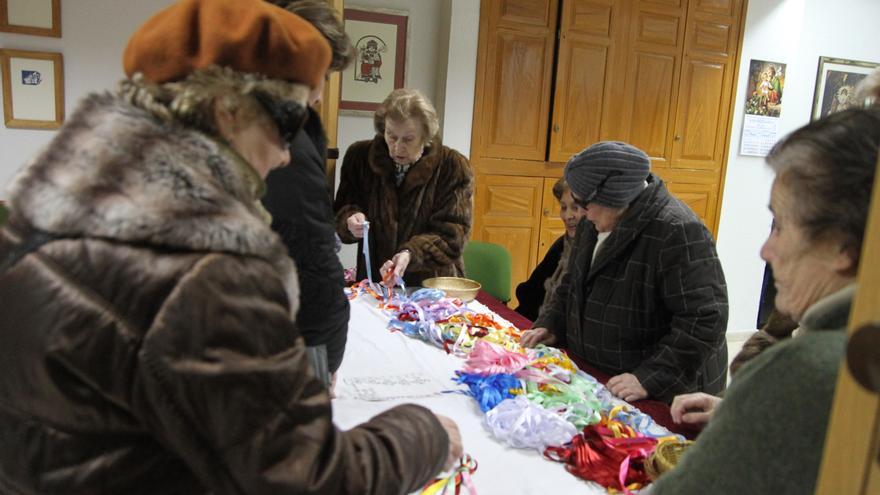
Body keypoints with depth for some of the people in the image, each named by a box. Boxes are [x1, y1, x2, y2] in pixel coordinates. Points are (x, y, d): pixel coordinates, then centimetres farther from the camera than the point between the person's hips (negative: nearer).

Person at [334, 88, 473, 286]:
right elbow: (341, 213, 12)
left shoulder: (454, 167, -6)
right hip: (373, 282, 2)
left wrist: (411, 254, -23)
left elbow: (453, 236, -8)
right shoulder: (359, 156, 2)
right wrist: (351, 220, -11)